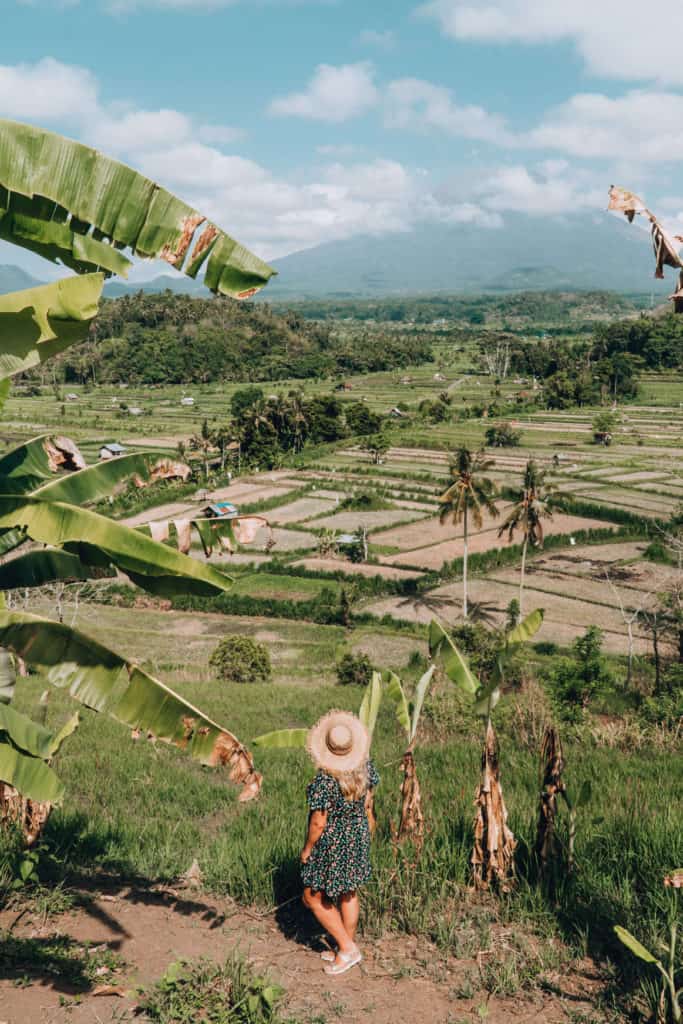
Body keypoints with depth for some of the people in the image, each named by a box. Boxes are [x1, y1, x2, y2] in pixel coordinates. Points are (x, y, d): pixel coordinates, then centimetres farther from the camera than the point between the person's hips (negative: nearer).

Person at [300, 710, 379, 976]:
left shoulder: (324, 781, -30)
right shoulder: (365, 767, -12)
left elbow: (318, 822, -23)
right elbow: (368, 802, 3)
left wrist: (307, 849, -7)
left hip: (330, 843, -7)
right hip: (358, 835, 7)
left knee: (313, 898, 12)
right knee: (349, 893, 22)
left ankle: (348, 948, 15)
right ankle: (347, 949, 34)